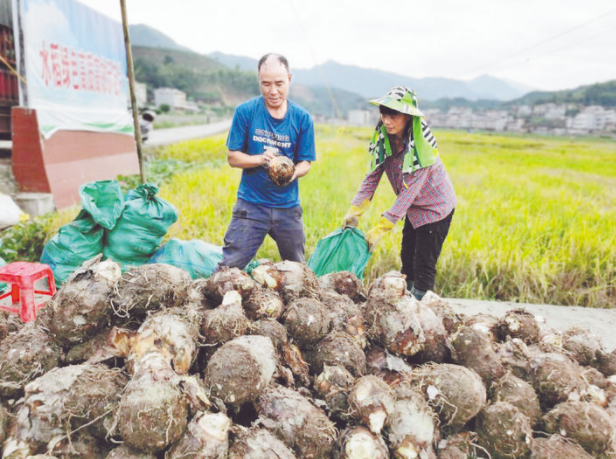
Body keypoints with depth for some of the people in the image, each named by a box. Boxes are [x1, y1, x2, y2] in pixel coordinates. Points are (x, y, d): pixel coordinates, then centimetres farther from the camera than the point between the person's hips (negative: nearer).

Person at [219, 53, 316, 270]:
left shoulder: (302, 118, -1)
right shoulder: (245, 112, -4)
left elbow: (305, 163, 1)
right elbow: (233, 157, -2)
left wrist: (293, 173, -22)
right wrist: (260, 159, -22)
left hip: (288, 206, 2)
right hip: (251, 204, -2)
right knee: (229, 267, -5)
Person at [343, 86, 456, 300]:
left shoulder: (421, 147, -31)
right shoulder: (384, 138, -12)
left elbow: (408, 192, -33)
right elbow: (372, 176, -10)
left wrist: (380, 228, -34)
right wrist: (354, 211, -20)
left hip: (436, 206, -7)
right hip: (414, 206, 7)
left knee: (424, 265, -1)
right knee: (407, 259, 16)